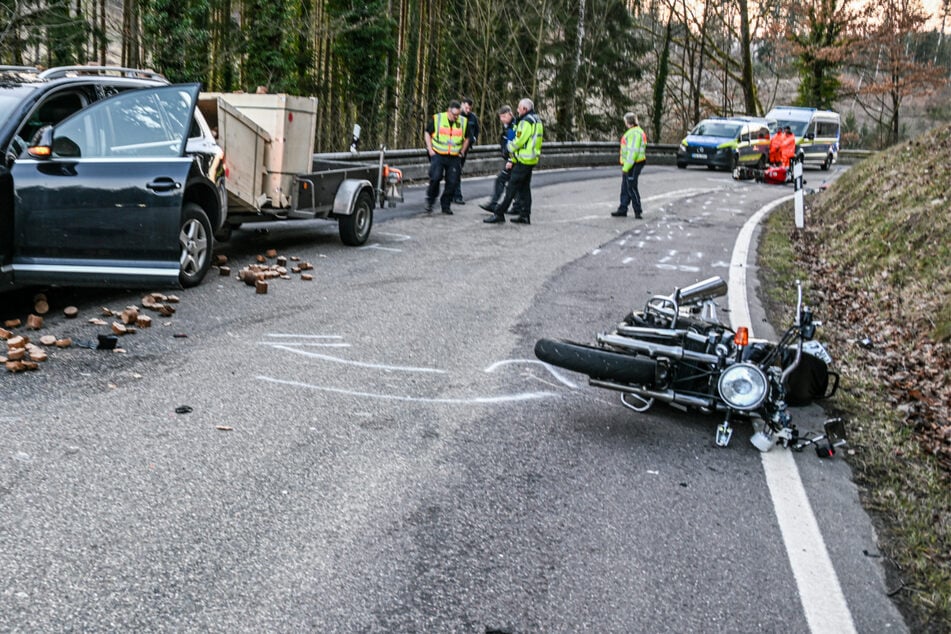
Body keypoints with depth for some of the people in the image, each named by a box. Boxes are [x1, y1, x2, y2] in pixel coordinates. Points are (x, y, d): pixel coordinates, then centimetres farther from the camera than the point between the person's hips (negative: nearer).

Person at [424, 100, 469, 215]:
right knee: (435, 177, -17)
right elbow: (428, 133, 7)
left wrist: (462, 152, 9)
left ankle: (445, 205, 14)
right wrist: (430, 149, 0)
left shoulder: (463, 122, 2)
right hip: (438, 155, -3)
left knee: (452, 182, -1)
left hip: (454, 157, 3)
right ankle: (430, 201, 4)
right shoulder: (437, 119, -5)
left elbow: (466, 138, 17)